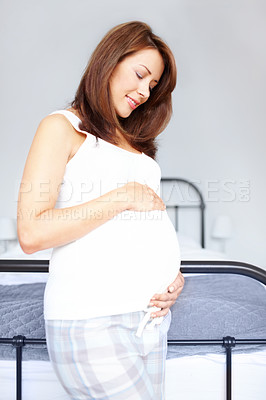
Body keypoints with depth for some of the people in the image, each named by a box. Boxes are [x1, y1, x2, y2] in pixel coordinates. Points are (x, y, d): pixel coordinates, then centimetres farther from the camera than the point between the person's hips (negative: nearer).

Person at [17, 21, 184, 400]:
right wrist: (124, 196, -11)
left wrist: (173, 276, 3)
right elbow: (31, 233, -14)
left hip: (152, 317, 7)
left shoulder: (136, 142, 20)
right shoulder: (62, 127, -1)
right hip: (91, 322, -6)